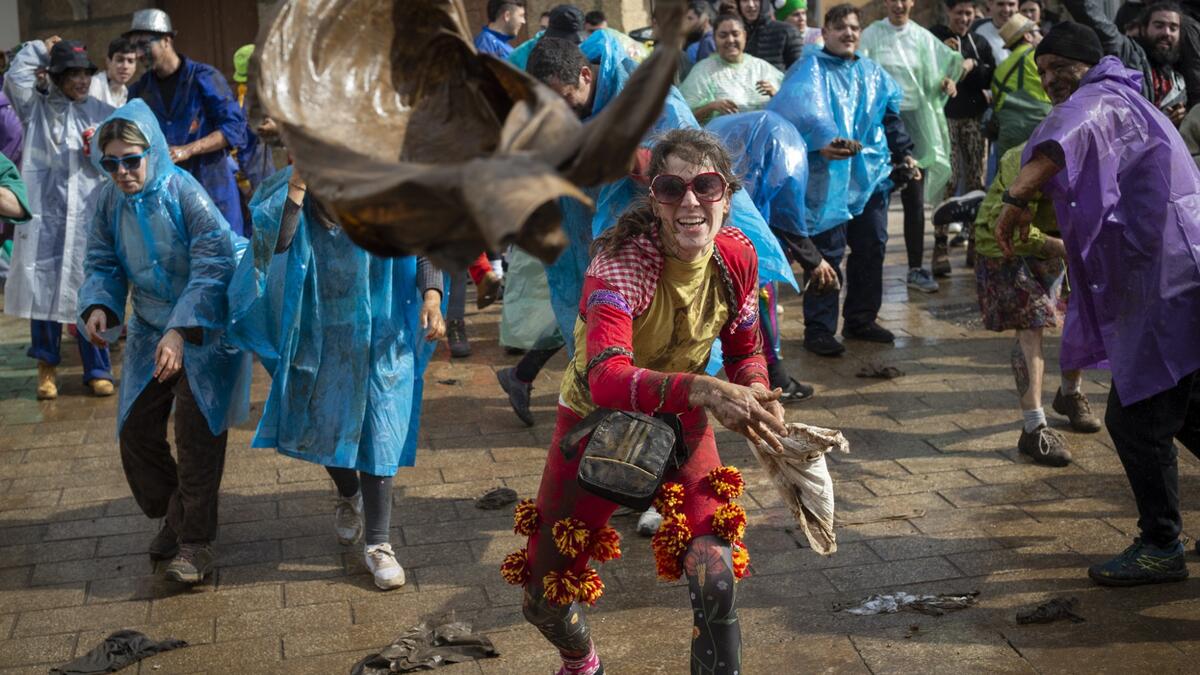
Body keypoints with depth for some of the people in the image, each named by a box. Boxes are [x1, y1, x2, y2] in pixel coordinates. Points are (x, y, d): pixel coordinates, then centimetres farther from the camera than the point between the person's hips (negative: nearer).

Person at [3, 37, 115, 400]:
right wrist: (40, 49, 1)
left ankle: (97, 370, 11)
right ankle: (47, 366, 19)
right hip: (43, 214, 0)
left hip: (88, 217, 0)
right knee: (43, 289, 4)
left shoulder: (102, 113, 9)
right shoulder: (35, 108, 7)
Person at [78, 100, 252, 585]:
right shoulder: (110, 200, -3)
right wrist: (97, 307, -19)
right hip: (149, 329, 6)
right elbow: (102, 263, 3)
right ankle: (173, 516, 29)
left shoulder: (183, 193, -20)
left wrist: (181, 331, -32)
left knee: (196, 434, -7)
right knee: (135, 429, 7)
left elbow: (213, 267, -24)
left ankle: (196, 541, 6)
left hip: (205, 329, -6)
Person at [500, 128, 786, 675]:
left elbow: (744, 352, 0)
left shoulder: (736, 256, -15)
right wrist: (703, 390, -60)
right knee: (545, 600, 10)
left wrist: (754, 396, -23)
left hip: (681, 423, 3)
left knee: (716, 579, -19)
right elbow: (605, 379, -45)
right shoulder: (621, 264, -30)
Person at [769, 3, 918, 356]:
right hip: (828, 176, -7)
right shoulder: (811, 69, -5)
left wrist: (903, 153, 18)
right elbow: (799, 108, -24)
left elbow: (891, 117, 25)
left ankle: (861, 319, 25)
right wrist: (820, 140, -40)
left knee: (871, 248, 12)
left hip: (871, 174, 7)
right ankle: (818, 328, -1)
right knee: (826, 254, -8)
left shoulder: (872, 72, 17)